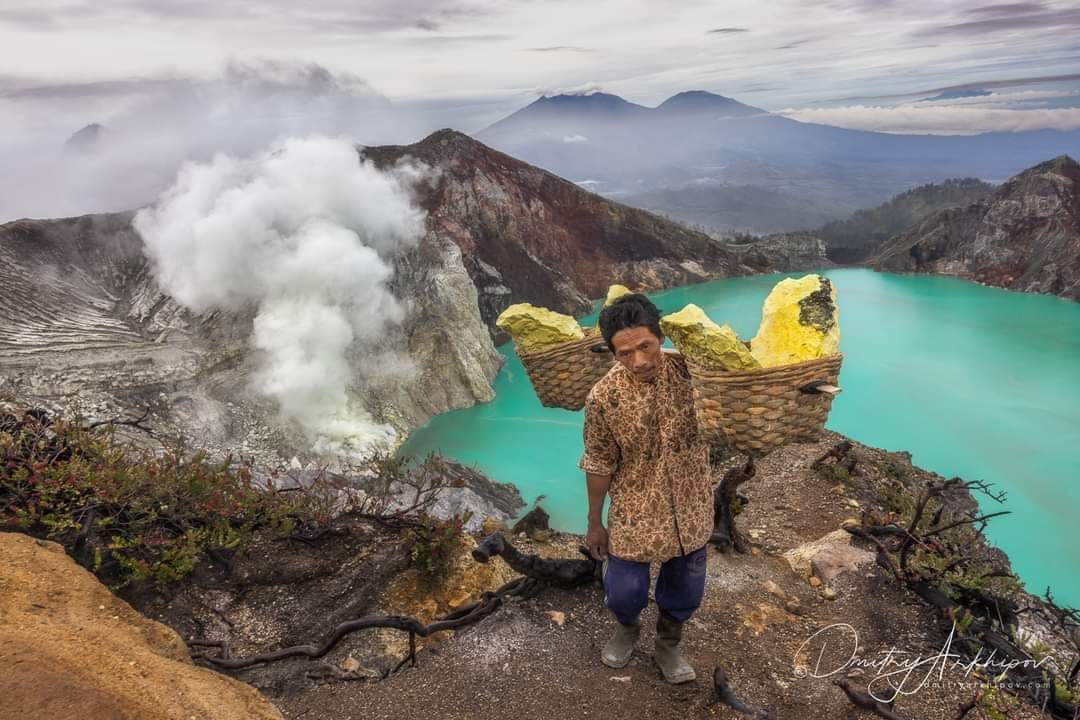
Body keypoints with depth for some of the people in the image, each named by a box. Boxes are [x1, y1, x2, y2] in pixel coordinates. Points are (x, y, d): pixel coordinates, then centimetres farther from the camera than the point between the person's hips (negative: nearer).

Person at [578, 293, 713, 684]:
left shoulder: (689, 368, -17)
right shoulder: (603, 397, -22)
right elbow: (599, 465, -8)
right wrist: (595, 523, 2)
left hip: (689, 506, 2)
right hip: (635, 511, -2)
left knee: (686, 592, 18)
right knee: (624, 593, 10)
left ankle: (667, 646, 49)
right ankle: (627, 628, 47)